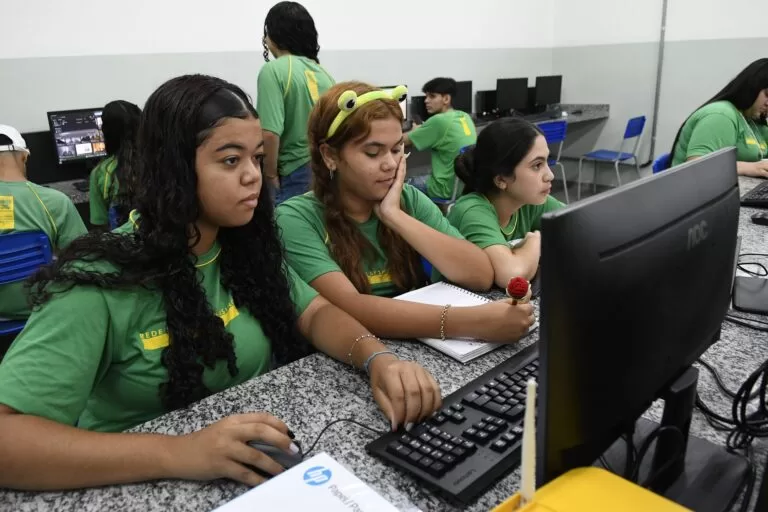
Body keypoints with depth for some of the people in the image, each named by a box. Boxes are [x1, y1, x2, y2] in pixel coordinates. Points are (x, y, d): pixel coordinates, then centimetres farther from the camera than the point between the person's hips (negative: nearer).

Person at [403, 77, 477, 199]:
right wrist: (422, 130, 17)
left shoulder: (439, 120, -20)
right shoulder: (465, 116, 3)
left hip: (449, 189, -8)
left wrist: (416, 131, 11)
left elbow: (403, 140, -9)